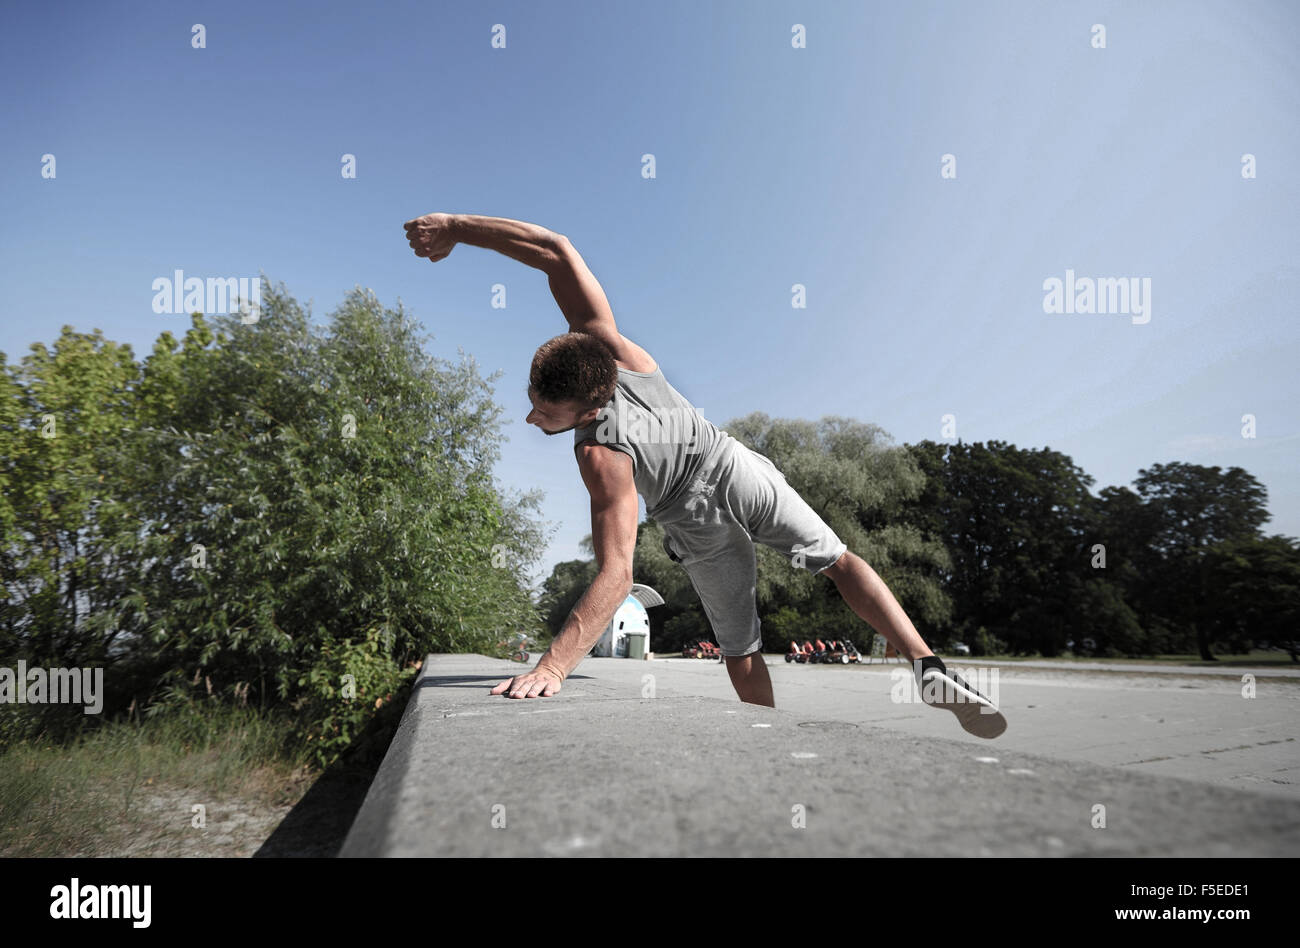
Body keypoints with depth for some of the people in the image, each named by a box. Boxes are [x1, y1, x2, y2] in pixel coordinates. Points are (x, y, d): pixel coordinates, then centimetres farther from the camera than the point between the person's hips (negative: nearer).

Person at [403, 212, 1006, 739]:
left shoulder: (603, 456, -34)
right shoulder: (611, 348, -23)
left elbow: (616, 574, -42)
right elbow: (557, 251, -21)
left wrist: (552, 668, -45)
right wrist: (456, 226, -17)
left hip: (702, 527, -5)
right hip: (740, 471, 5)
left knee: (739, 647, 15)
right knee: (837, 560, 13)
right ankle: (928, 668, 2)